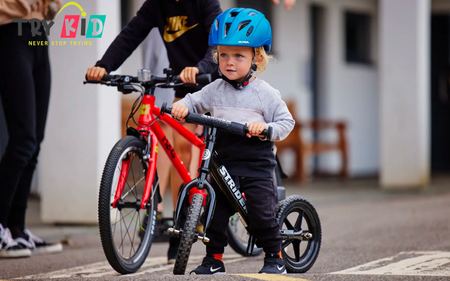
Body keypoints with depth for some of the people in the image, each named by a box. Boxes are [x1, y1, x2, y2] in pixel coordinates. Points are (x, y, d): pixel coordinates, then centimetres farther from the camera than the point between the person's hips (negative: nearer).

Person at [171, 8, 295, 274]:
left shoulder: (265, 93, -4)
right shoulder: (216, 90, 6)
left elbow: (286, 122, -3)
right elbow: (196, 100, 9)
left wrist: (267, 128, -22)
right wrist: (182, 106, -14)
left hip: (257, 165, -4)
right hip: (224, 164, 4)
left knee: (262, 213, -7)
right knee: (215, 212, 3)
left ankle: (275, 258, 8)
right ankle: (214, 259, 15)